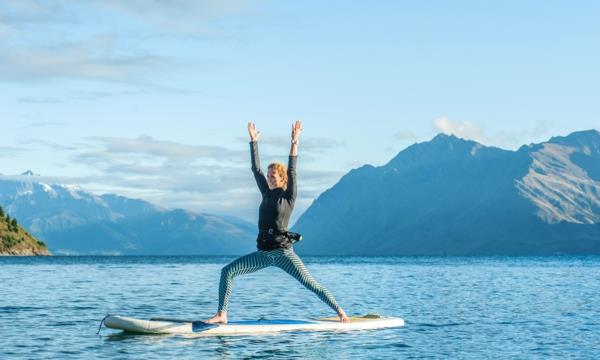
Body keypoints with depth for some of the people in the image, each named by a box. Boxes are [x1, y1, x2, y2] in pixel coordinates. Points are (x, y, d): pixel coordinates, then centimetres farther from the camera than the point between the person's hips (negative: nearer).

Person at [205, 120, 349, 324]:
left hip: (283, 252, -6)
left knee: (311, 284, -8)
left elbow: (292, 170, -8)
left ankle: (339, 311, 1)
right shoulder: (267, 194, 14)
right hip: (264, 253, 6)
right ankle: (221, 314, -8)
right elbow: (256, 169, 14)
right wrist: (253, 141, 12)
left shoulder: (289, 196, 0)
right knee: (227, 271, -6)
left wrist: (295, 142, -13)